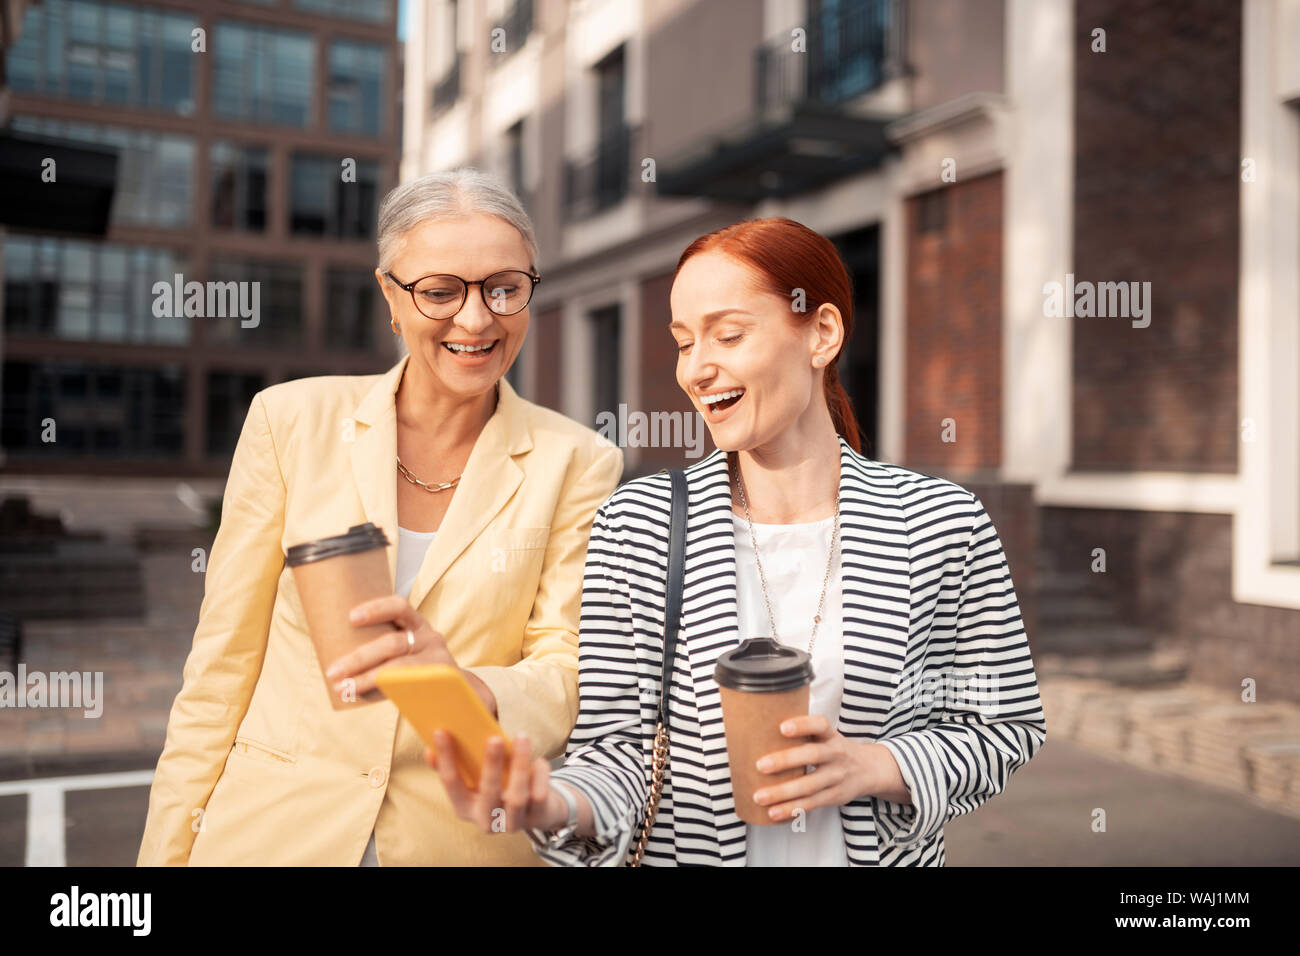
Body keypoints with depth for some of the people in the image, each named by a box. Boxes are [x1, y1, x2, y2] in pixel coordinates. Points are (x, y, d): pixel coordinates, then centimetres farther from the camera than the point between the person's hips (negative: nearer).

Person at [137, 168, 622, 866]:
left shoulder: (577, 463, -6)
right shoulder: (291, 419, -5)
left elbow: (570, 678, -10)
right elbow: (223, 662, -2)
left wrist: (472, 690, -31)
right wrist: (170, 849, -3)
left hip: (466, 839, 0)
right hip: (273, 832, 1)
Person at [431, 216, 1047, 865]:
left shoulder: (941, 523, -12)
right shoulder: (634, 526, -12)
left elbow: (1007, 726, -4)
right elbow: (619, 745, -12)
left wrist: (874, 766, -20)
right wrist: (556, 807, -31)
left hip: (877, 851, 0)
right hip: (688, 849, 0)